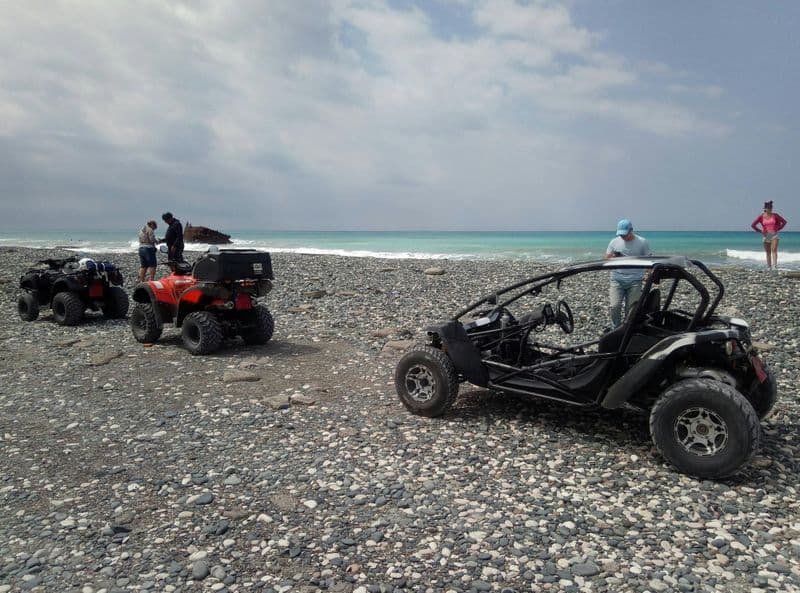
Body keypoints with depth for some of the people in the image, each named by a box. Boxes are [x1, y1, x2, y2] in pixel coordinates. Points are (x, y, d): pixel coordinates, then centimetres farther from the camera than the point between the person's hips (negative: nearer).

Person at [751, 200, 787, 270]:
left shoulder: (775, 215, -1)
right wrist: (760, 231, -2)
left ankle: (775, 266, -25)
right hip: (766, 236, 1)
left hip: (774, 235, -1)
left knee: (774, 250, -16)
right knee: (768, 252, 7)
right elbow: (753, 225, 1)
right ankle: (769, 267, 13)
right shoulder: (761, 216, -2)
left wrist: (778, 229, 1)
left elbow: (784, 221, 9)